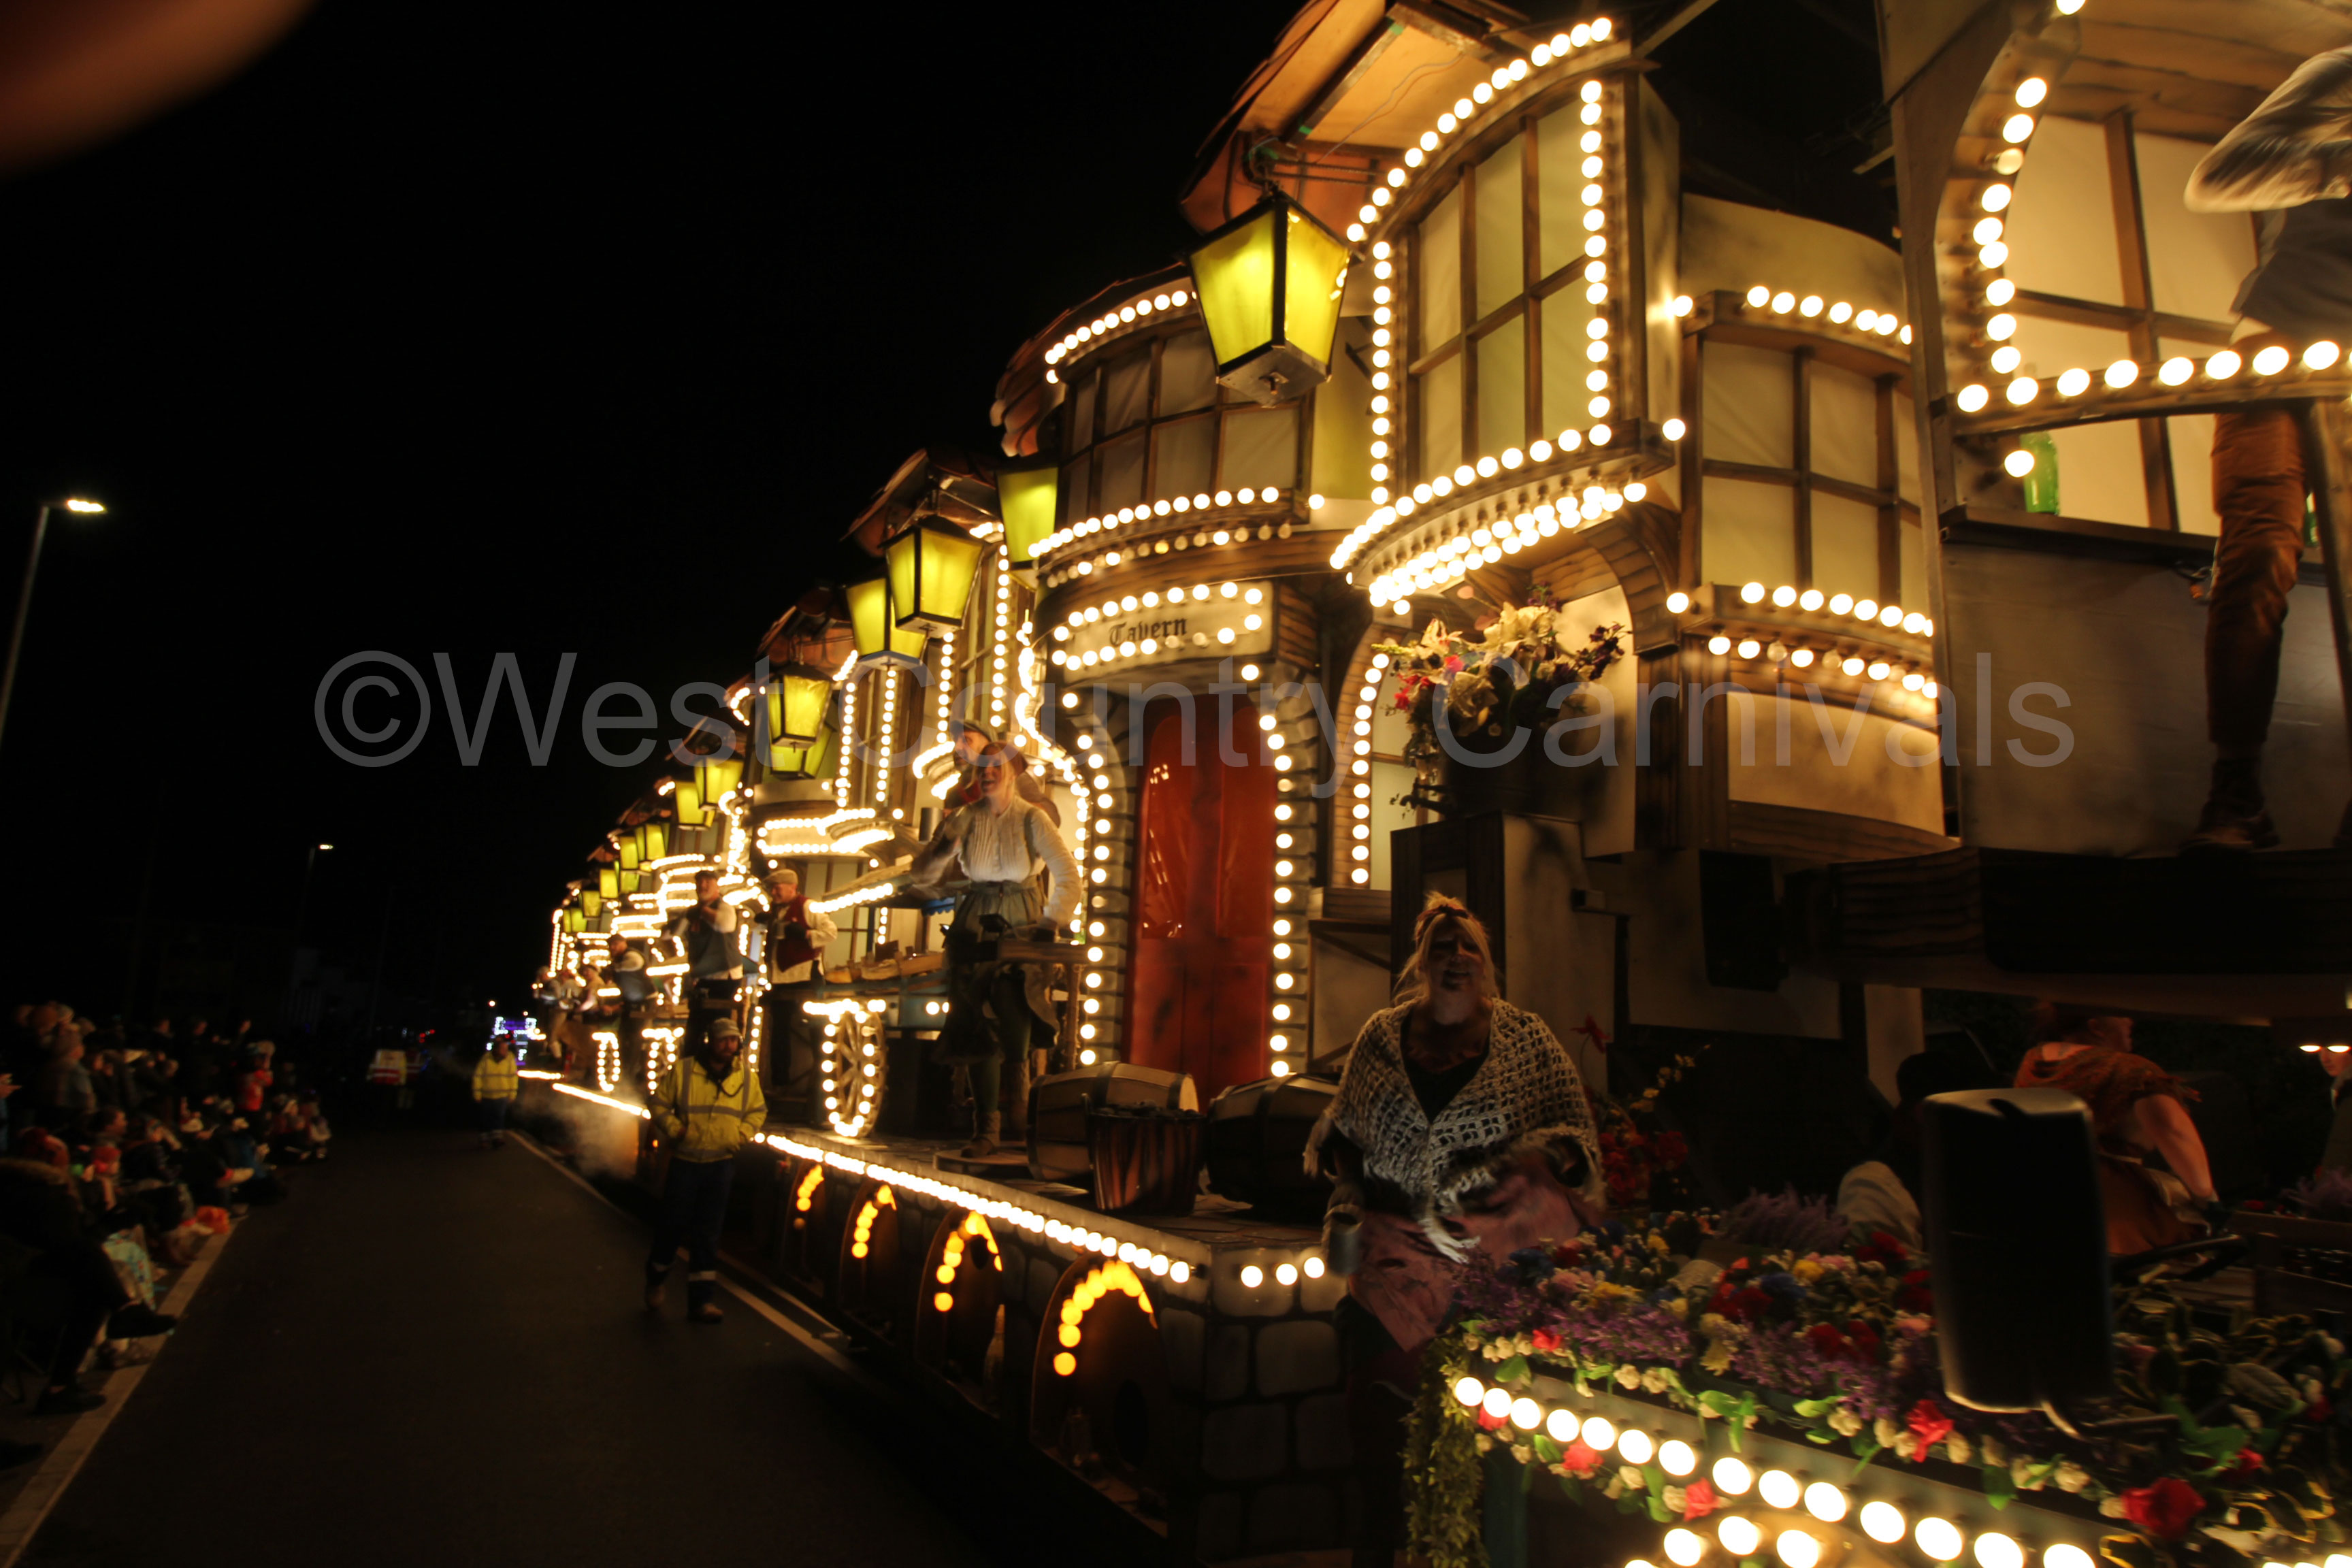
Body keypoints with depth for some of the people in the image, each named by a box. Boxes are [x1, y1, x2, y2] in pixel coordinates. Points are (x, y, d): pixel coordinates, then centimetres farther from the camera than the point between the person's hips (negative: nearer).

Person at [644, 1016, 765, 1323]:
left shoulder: (747, 1078, 3)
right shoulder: (682, 1070, -6)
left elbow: (758, 1112, 14)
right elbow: (660, 1105, 1)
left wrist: (741, 1135, -1)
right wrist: (676, 1129, -13)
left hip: (721, 1164, 2)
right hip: (684, 1162, -2)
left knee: (708, 1234, 5)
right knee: (672, 1225, 7)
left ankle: (702, 1299, 10)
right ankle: (656, 1280, 33)